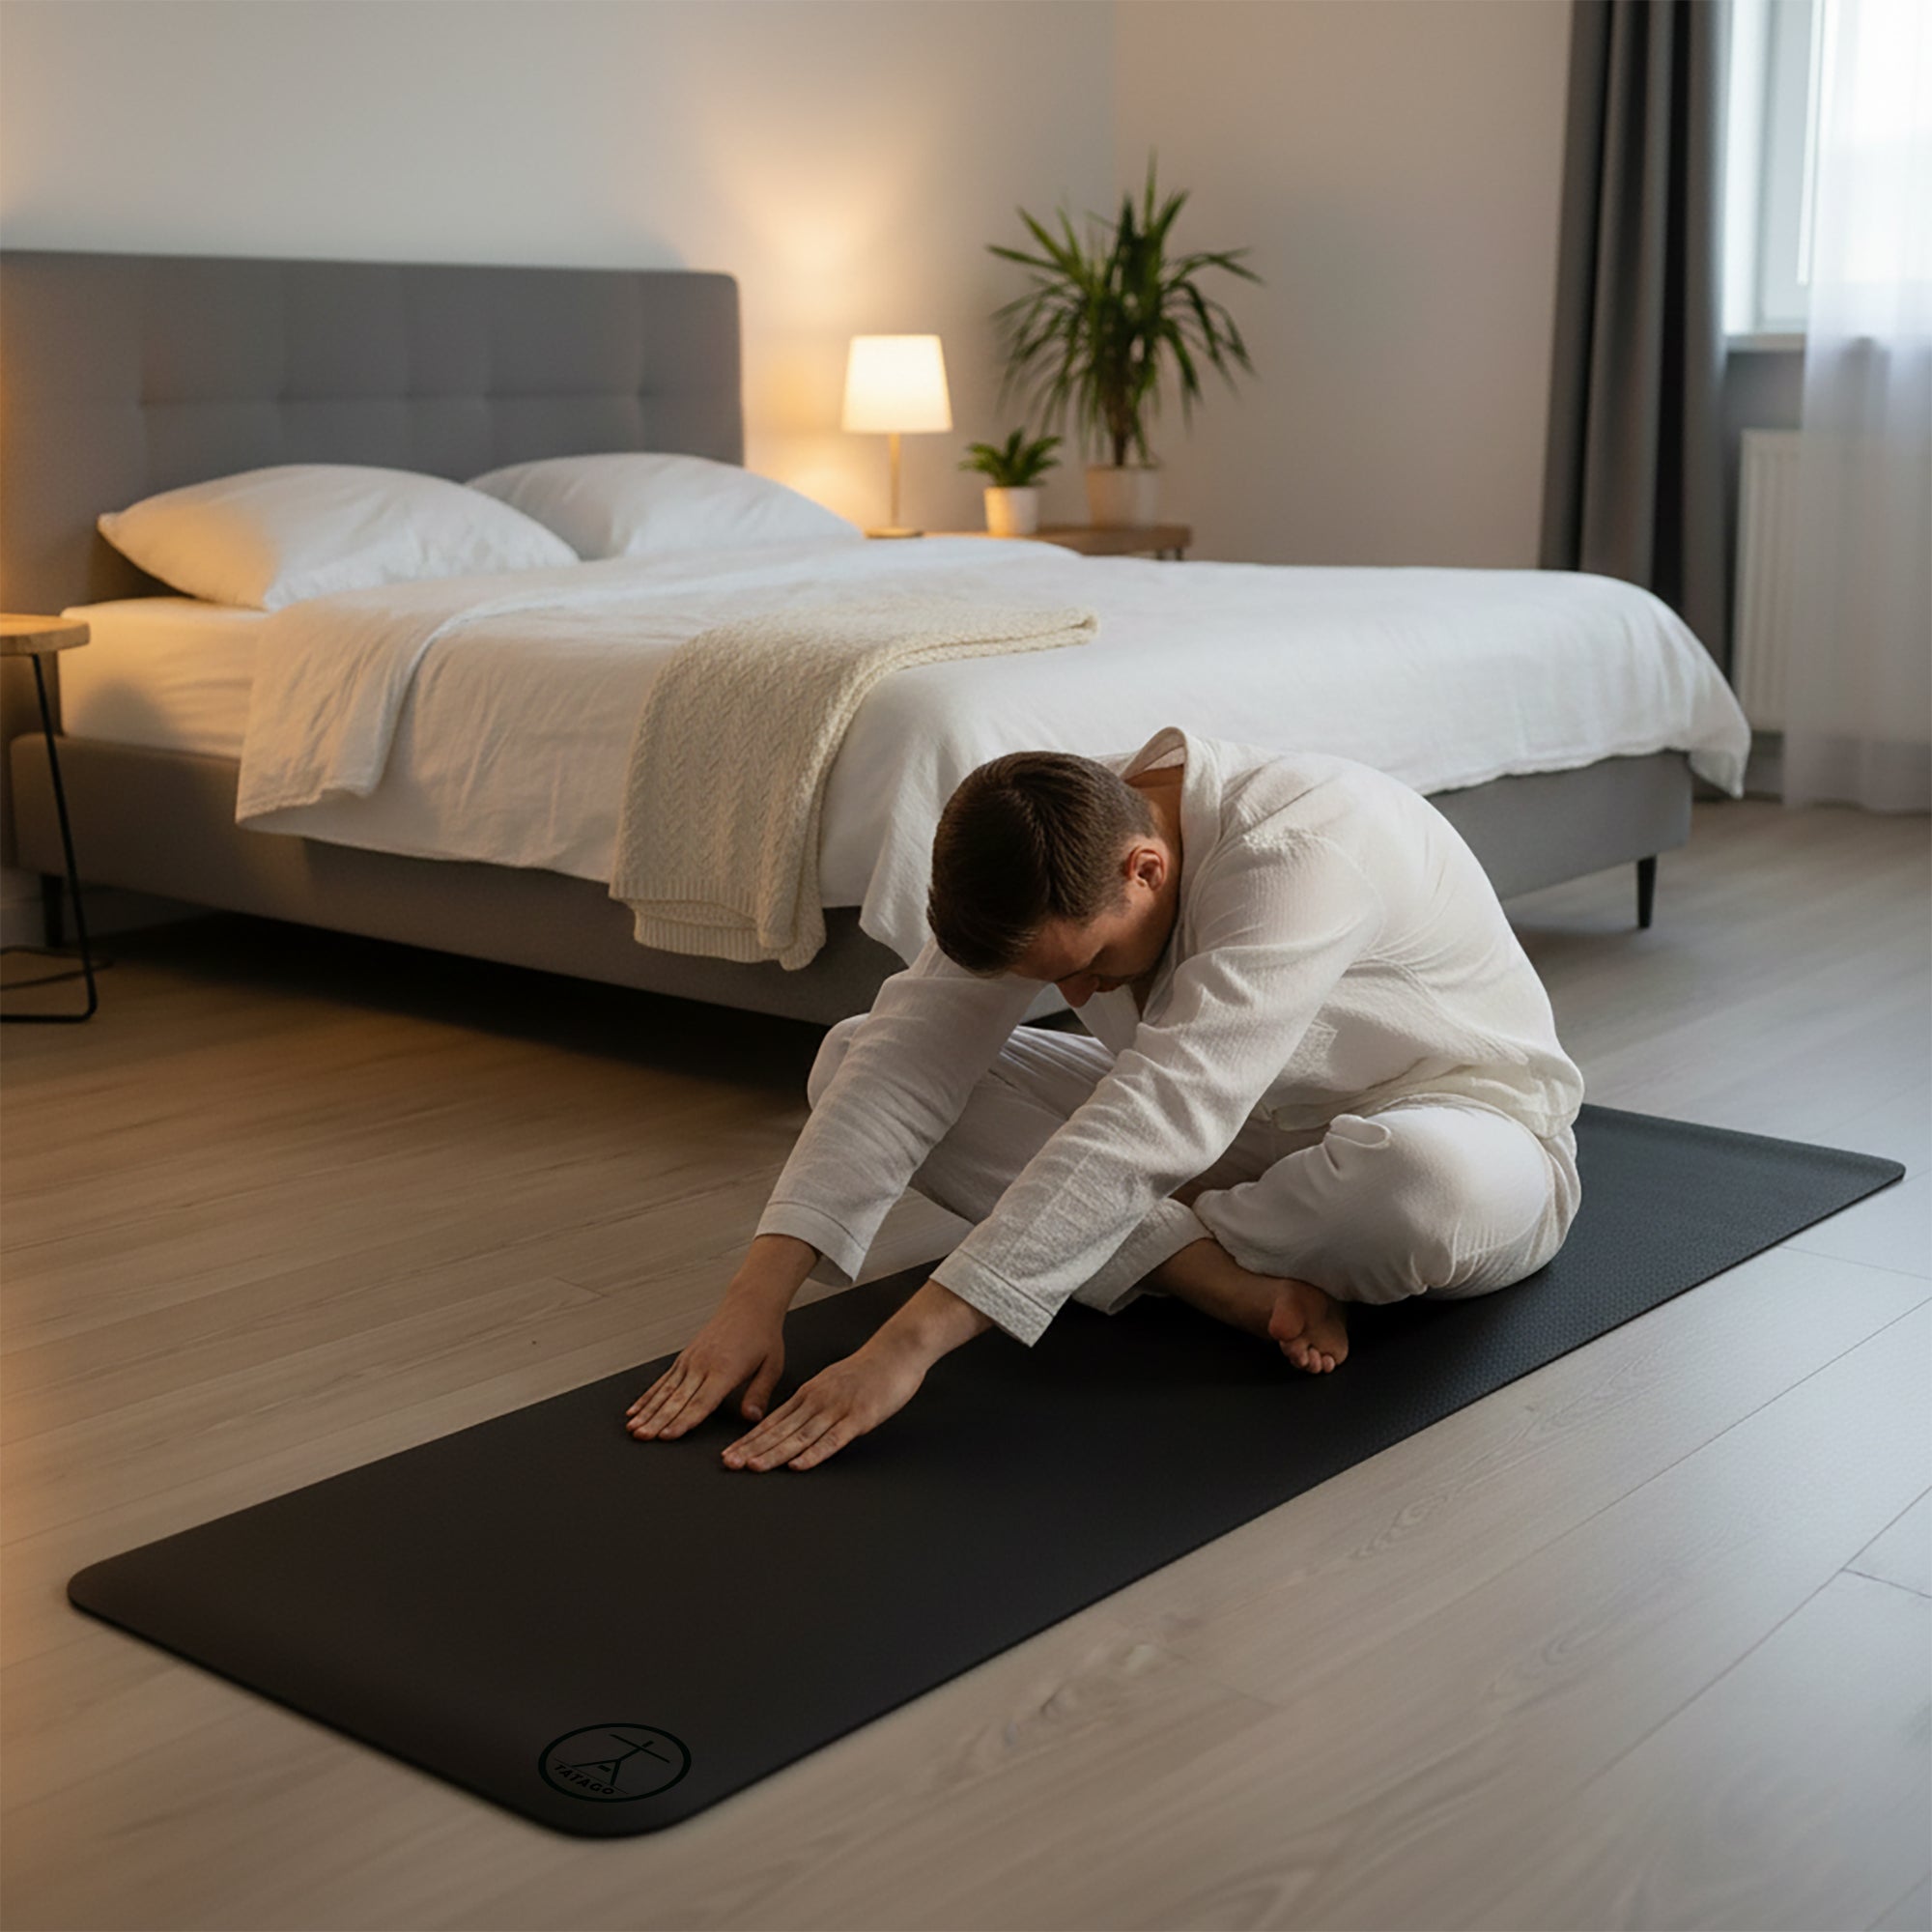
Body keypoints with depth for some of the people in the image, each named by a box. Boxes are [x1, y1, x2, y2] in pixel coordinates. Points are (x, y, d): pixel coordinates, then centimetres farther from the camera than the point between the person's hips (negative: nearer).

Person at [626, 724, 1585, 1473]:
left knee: (1434, 1185, -46)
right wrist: (755, 1298, -34)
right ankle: (1226, 1276, -20)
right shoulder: (1053, 861, -15)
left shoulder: (1299, 850, -37)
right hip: (1235, 1135, 6)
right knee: (854, 1058, -11)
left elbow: (1156, 1123, -45)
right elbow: (909, 1052, -22)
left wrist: (909, 1346, -48)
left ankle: (1177, 1241, -15)